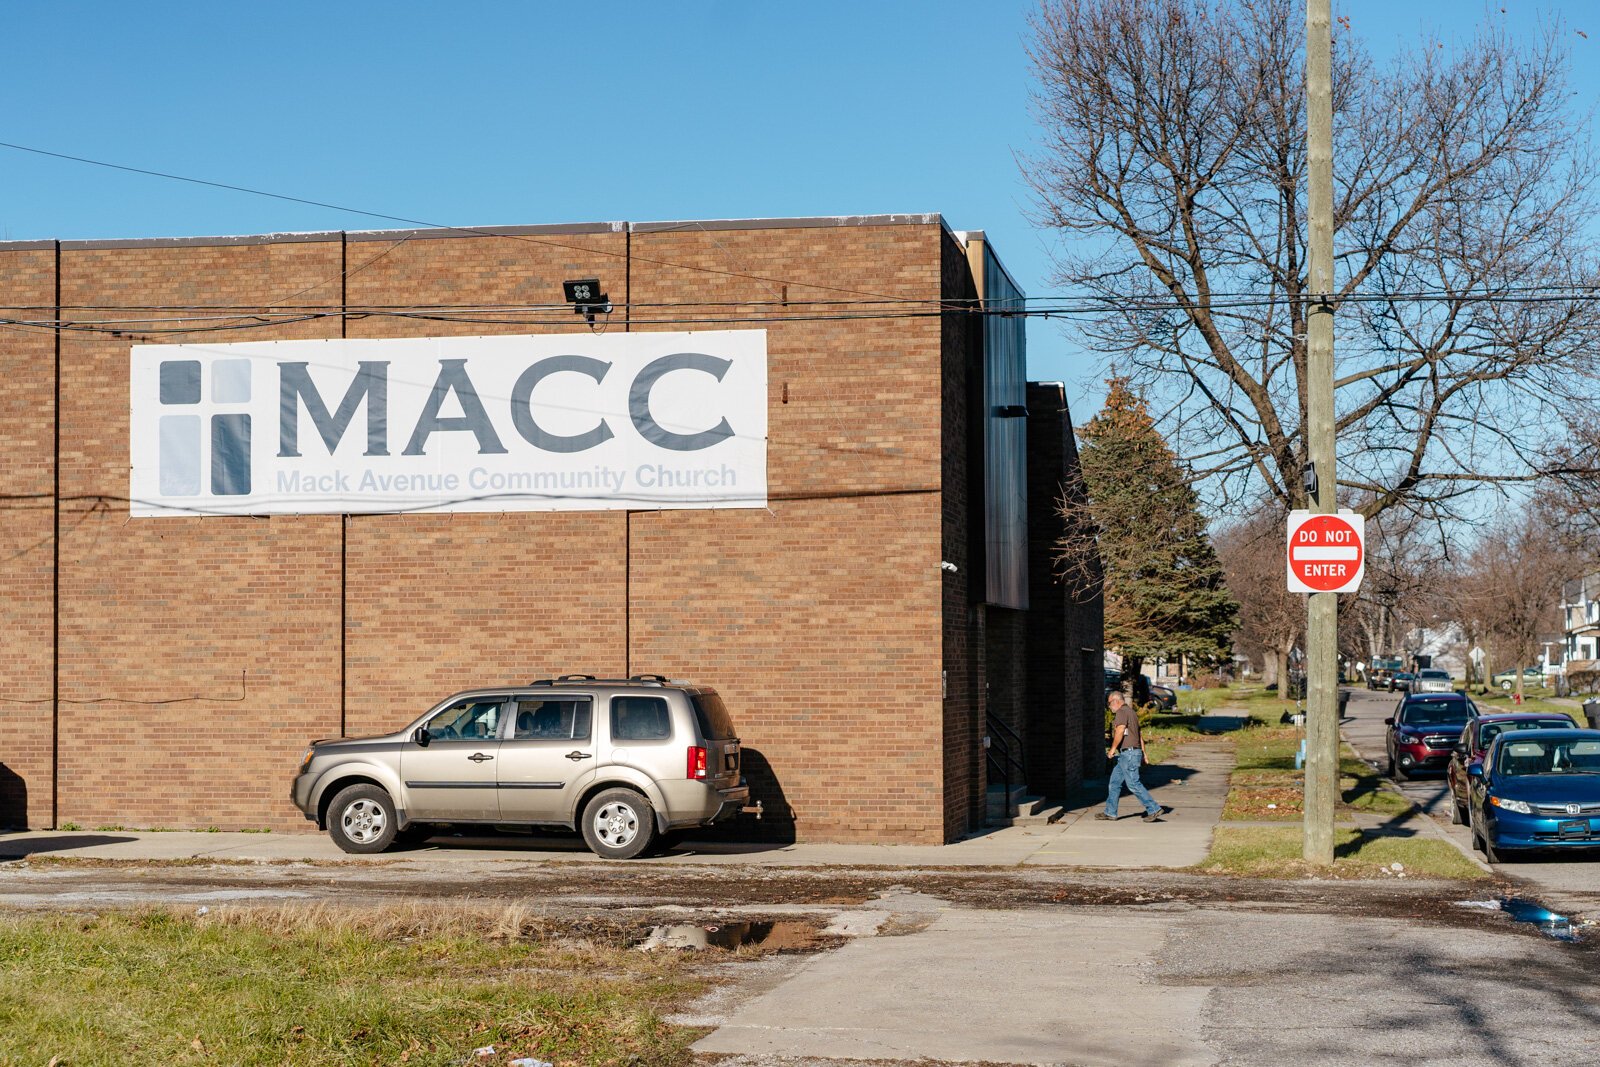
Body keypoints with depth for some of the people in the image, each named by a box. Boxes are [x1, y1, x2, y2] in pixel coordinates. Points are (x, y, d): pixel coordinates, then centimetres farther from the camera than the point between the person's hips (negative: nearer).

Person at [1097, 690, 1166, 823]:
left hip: (1128, 753, -10)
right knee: (1114, 783, 12)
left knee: (1133, 784, -10)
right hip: (1126, 755, 10)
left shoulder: (1122, 712, -12)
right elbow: (1139, 735, 21)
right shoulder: (1132, 712, 20)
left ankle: (1154, 809, -9)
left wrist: (1112, 749, -15)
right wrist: (1143, 754, 22)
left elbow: (1120, 731, -23)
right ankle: (1110, 813, 14)